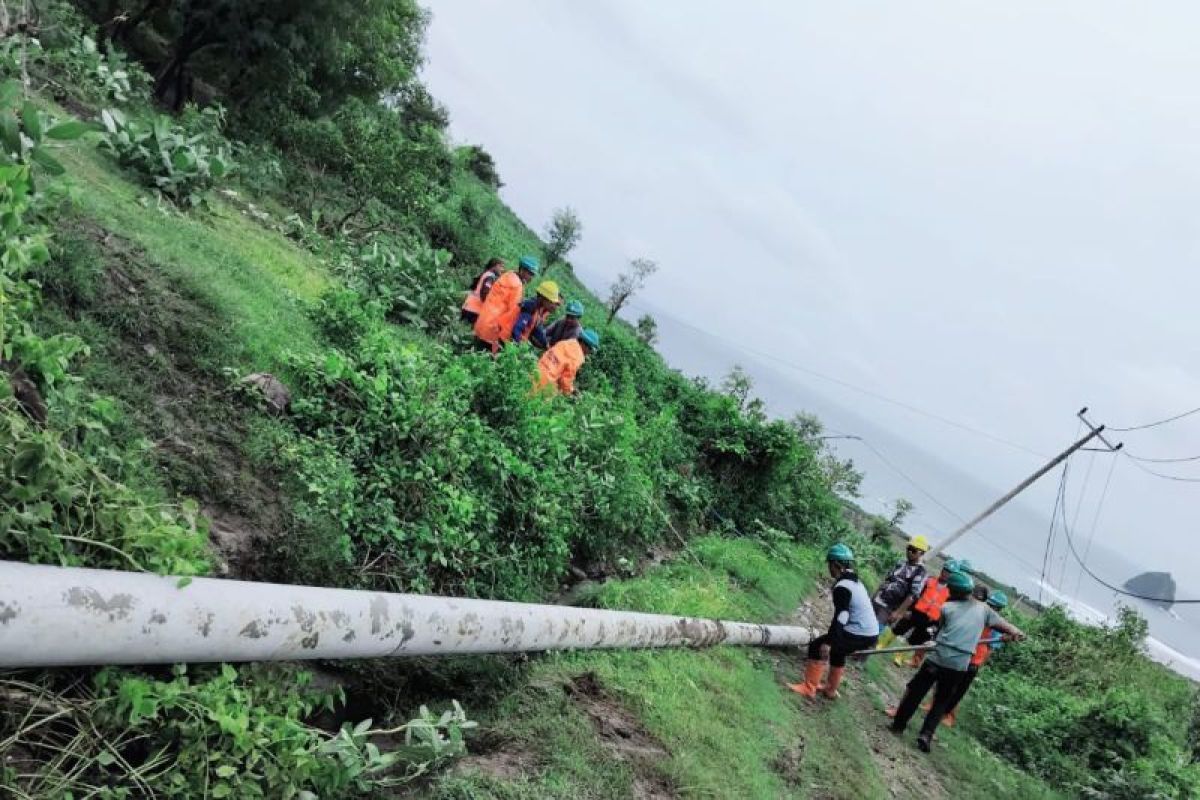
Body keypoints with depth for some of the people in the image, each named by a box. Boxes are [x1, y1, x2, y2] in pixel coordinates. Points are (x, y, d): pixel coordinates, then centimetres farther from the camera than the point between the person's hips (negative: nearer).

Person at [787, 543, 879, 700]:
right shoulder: (855, 581, 14)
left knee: (816, 646, -3)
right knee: (837, 651, 30)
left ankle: (808, 688, 2)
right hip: (871, 633, 10)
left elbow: (840, 617, -25)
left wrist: (828, 642, -25)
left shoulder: (842, 587, -17)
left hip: (859, 635, -10)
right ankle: (830, 689, 40)